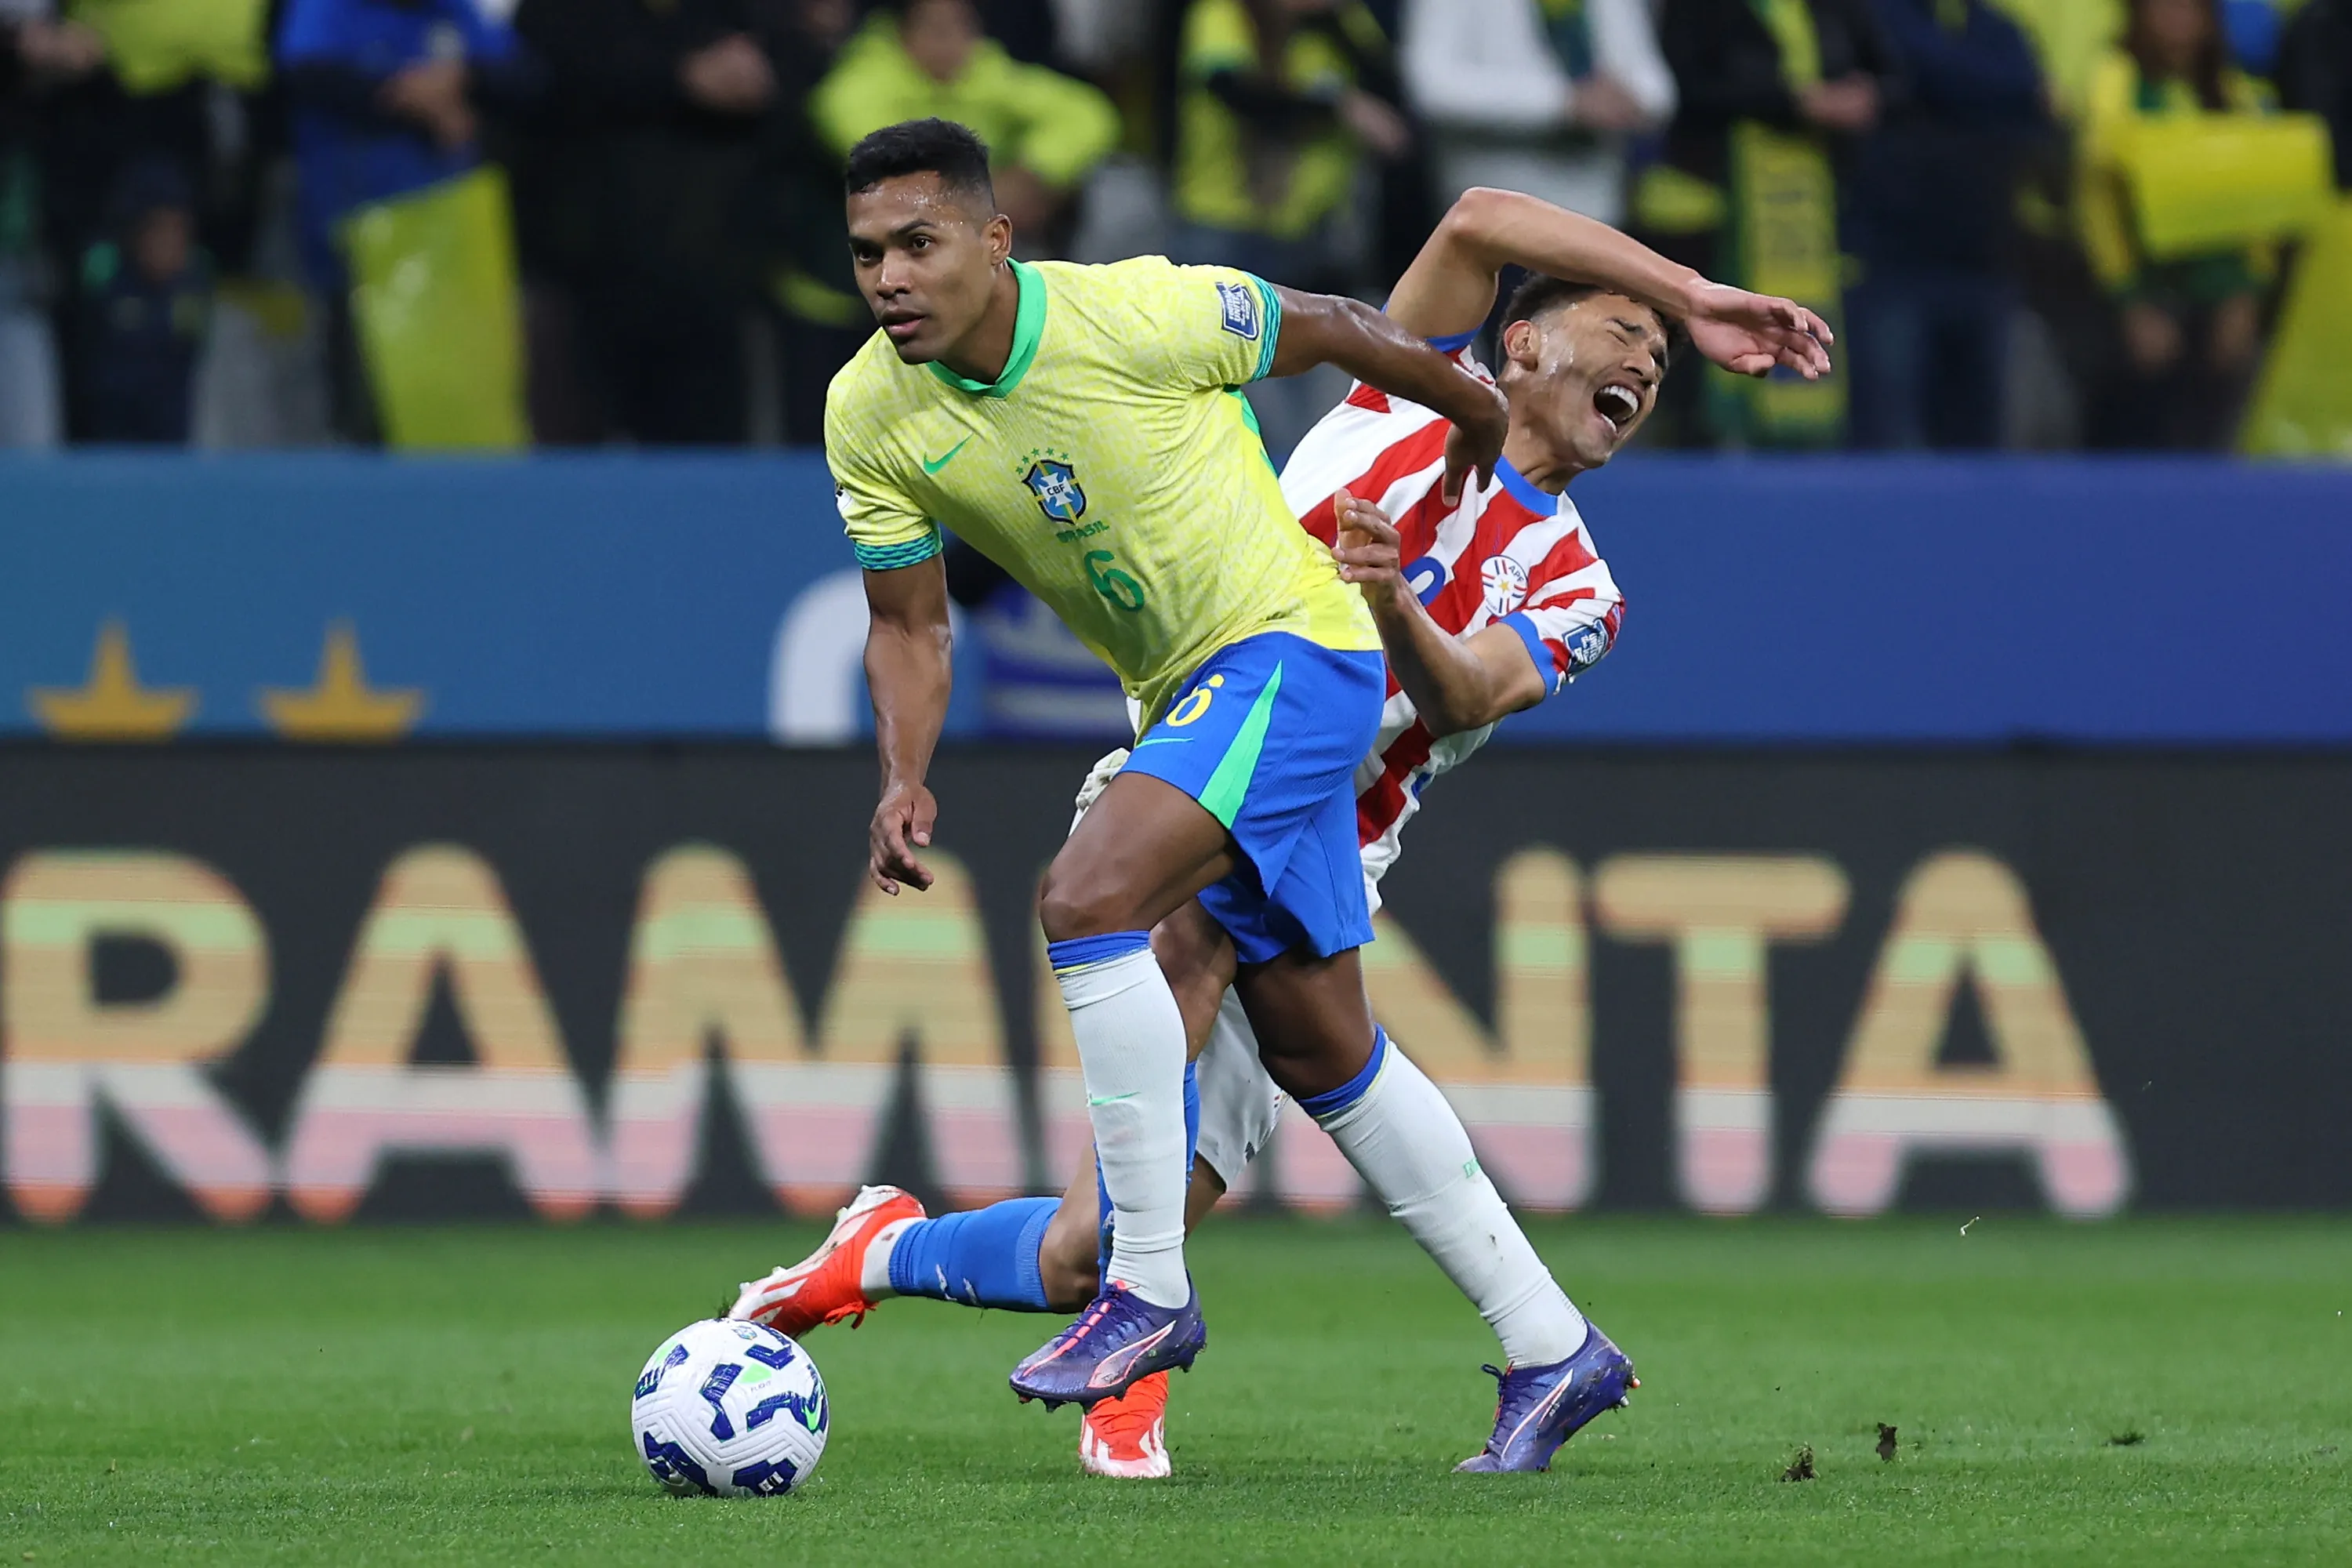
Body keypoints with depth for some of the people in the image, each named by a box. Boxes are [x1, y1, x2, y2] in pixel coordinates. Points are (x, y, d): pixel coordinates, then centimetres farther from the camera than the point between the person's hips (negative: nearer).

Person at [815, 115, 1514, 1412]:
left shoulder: (1141, 317, -23)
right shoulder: (869, 416, -7)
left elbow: (1332, 332, -6)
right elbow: (909, 626, 4)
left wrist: (1476, 409, 12)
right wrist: (903, 778, -15)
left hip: (1291, 647, -7)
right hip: (1180, 697, 7)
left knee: (1084, 900, -27)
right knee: (1323, 1057, 13)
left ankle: (1150, 1290, -20)